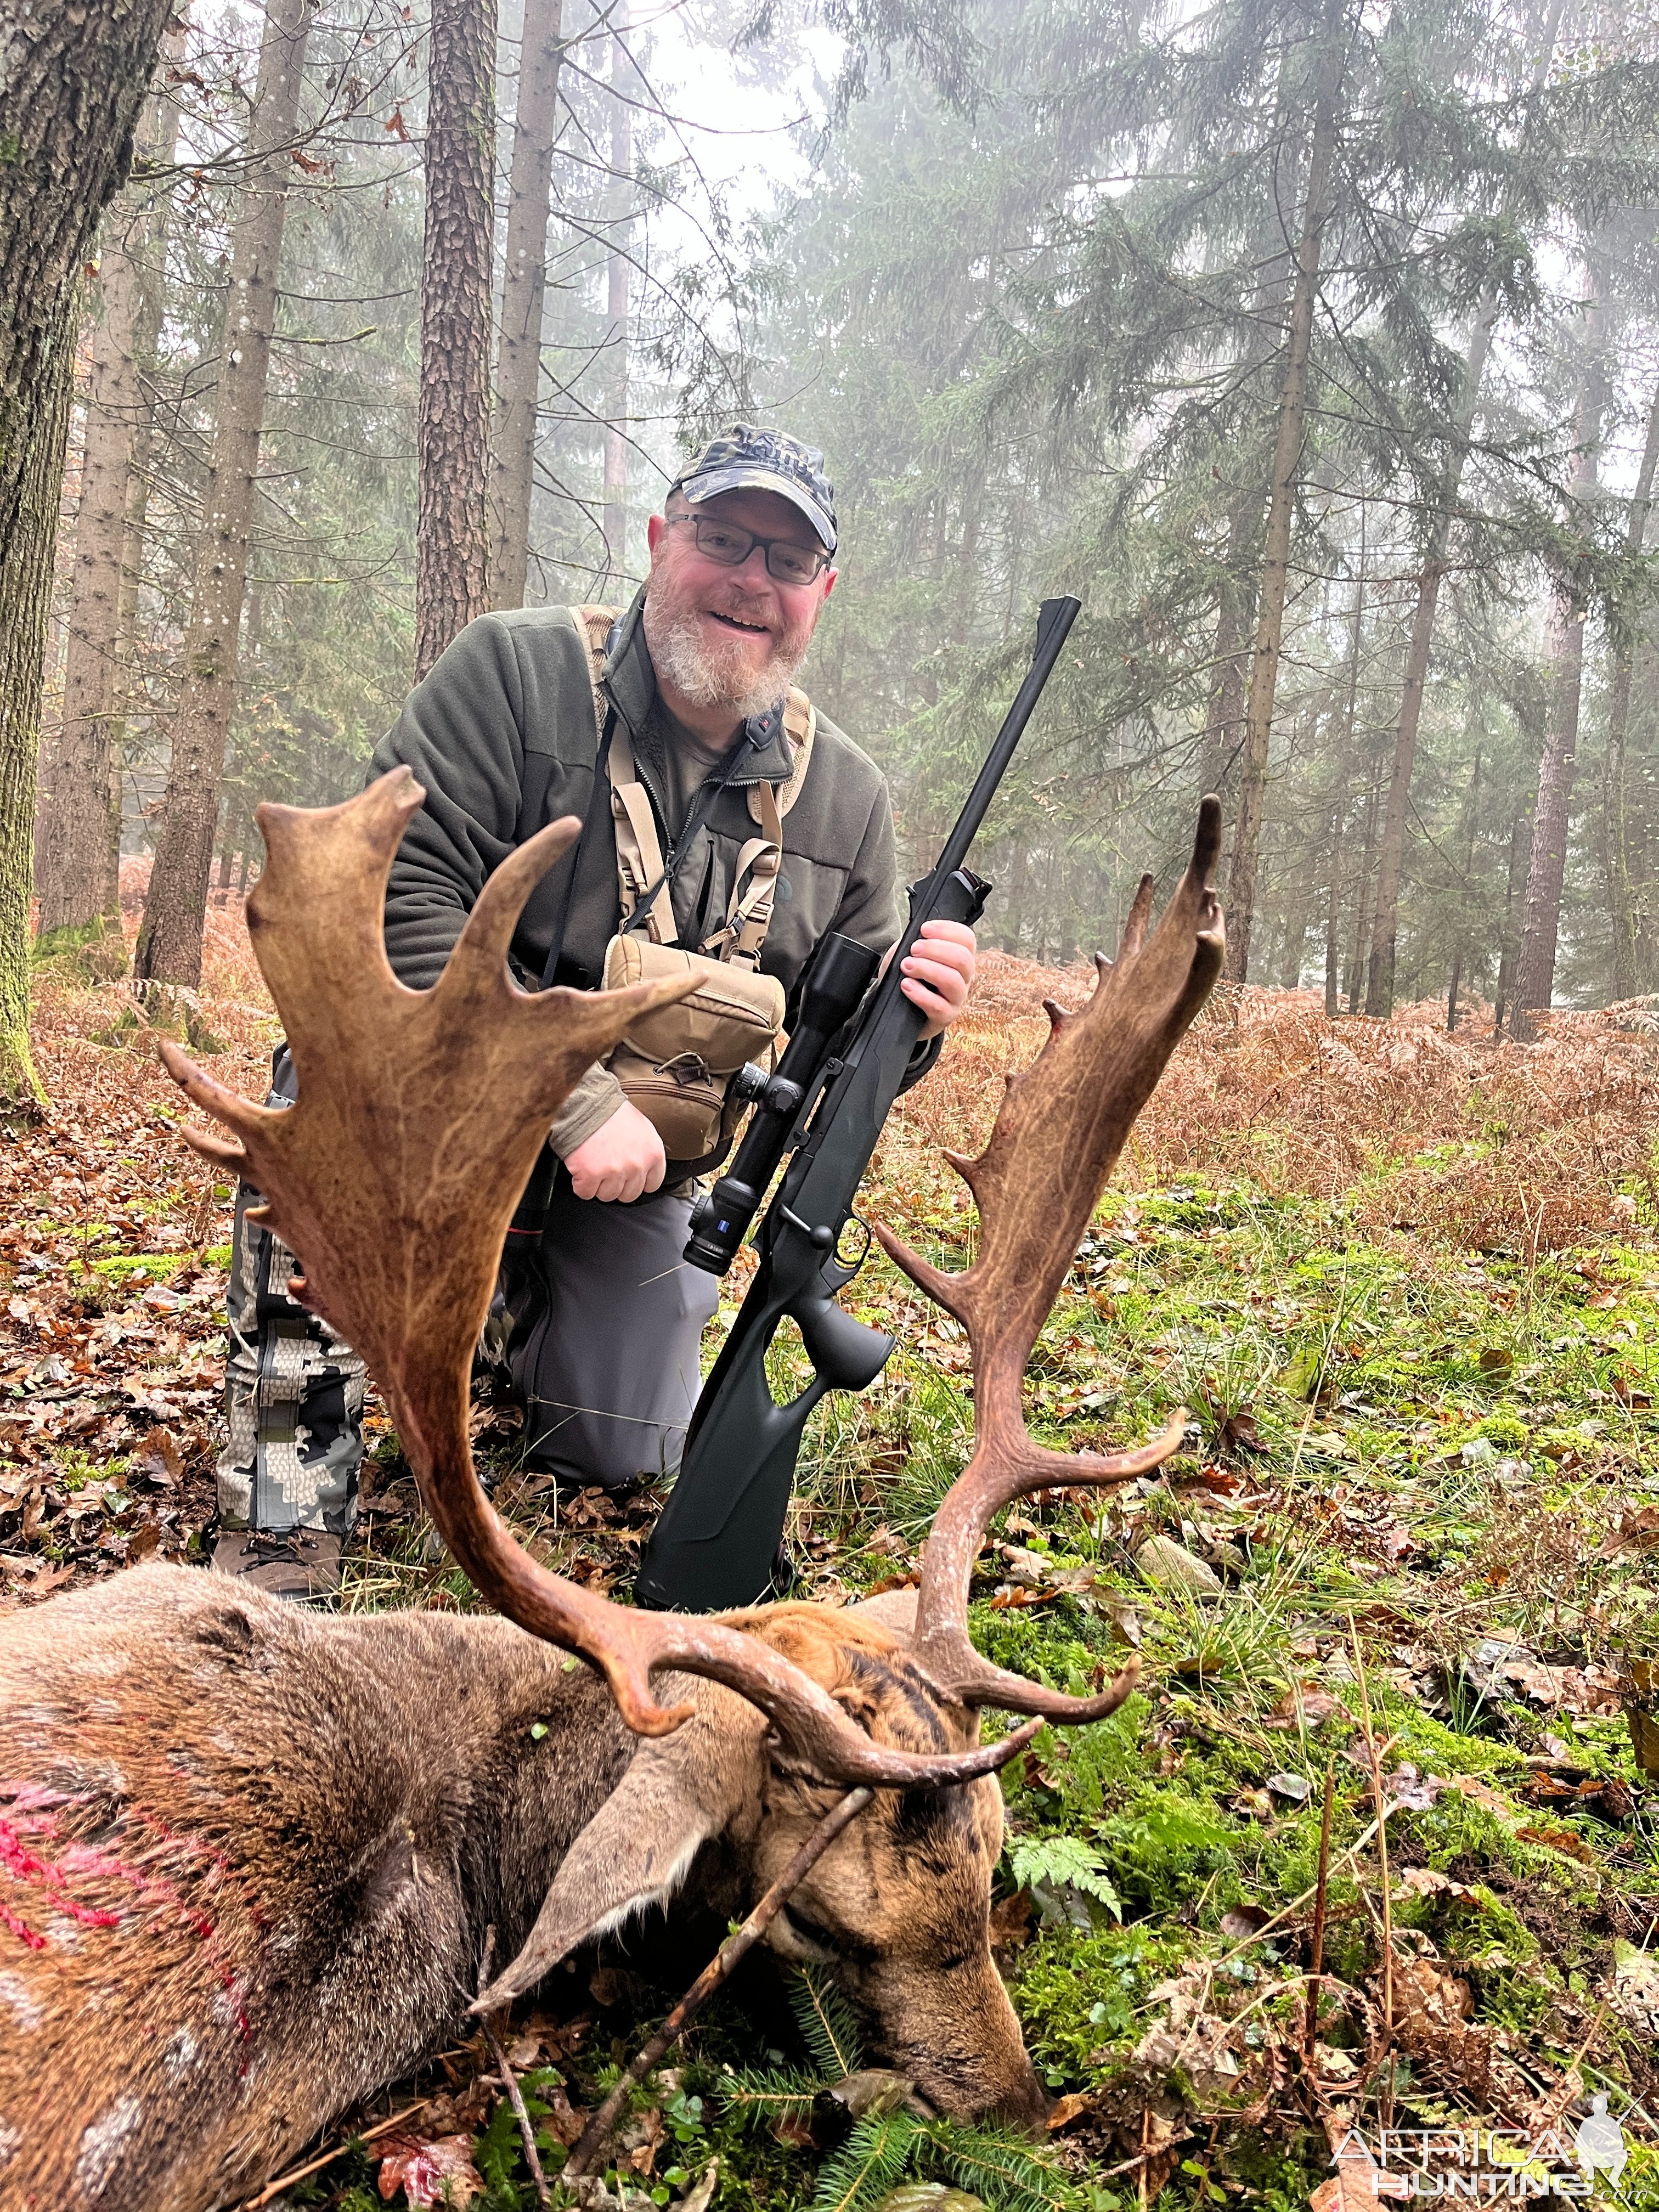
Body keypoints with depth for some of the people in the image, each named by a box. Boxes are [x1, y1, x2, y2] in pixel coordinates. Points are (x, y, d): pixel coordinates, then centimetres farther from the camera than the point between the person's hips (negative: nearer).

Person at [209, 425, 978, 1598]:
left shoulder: (847, 795, -4)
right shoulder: (515, 671, -17)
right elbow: (396, 900, -27)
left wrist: (909, 1023, -21)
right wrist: (575, 1101, -33)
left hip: (631, 1171, 4)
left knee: (622, 1454, 1)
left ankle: (523, 1304, 38)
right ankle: (284, 1513, -21)